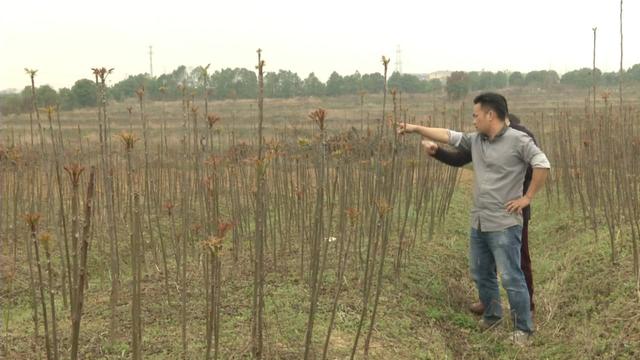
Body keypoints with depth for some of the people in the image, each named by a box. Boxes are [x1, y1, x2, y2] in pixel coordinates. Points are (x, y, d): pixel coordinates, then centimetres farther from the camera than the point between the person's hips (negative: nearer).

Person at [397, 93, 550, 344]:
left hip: (504, 224, -8)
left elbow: (542, 165, -15)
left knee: (511, 279, -2)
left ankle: (523, 329, 12)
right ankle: (491, 315, 39)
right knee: (480, 274, 19)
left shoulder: (518, 140, -12)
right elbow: (448, 135, 11)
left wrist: (527, 198, -13)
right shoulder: (475, 140, 8)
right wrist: (416, 128, 8)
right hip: (478, 223, 8)